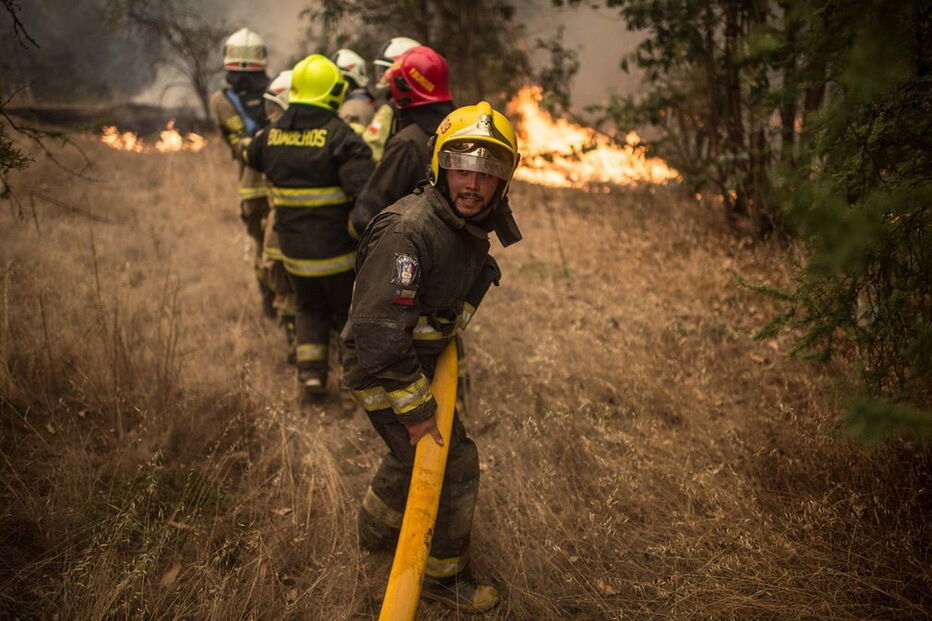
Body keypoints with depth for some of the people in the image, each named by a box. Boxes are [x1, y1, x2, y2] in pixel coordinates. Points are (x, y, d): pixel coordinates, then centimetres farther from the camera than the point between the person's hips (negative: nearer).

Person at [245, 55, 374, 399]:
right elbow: (365, 188, -27)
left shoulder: (272, 134, 2)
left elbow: (252, 155, 25)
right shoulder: (339, 135, -17)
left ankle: (310, 371, 12)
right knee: (352, 311, 12)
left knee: (310, 308, 22)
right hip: (337, 247, -5)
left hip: (293, 246, 5)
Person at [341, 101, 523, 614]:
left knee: (413, 452, 28)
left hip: (418, 357, 9)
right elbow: (378, 334, -34)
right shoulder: (406, 232, -33)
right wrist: (416, 411, -28)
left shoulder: (473, 226, -3)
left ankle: (377, 528, 55)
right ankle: (442, 575, 21)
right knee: (452, 464, -1)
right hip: (380, 370, -9)